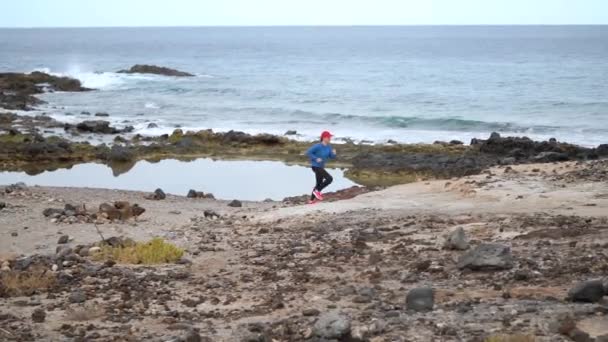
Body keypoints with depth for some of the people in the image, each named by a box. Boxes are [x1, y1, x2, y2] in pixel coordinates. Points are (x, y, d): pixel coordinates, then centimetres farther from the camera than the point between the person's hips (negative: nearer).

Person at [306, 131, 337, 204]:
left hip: (321, 167, 9)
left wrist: (334, 153, -14)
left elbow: (332, 157, 7)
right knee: (329, 179, -16)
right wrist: (316, 159, -22)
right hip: (316, 167, -9)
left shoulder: (328, 147, 3)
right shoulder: (318, 146, -20)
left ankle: (312, 200, 26)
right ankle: (317, 191, -3)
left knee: (319, 184, 15)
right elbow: (308, 152, -18)